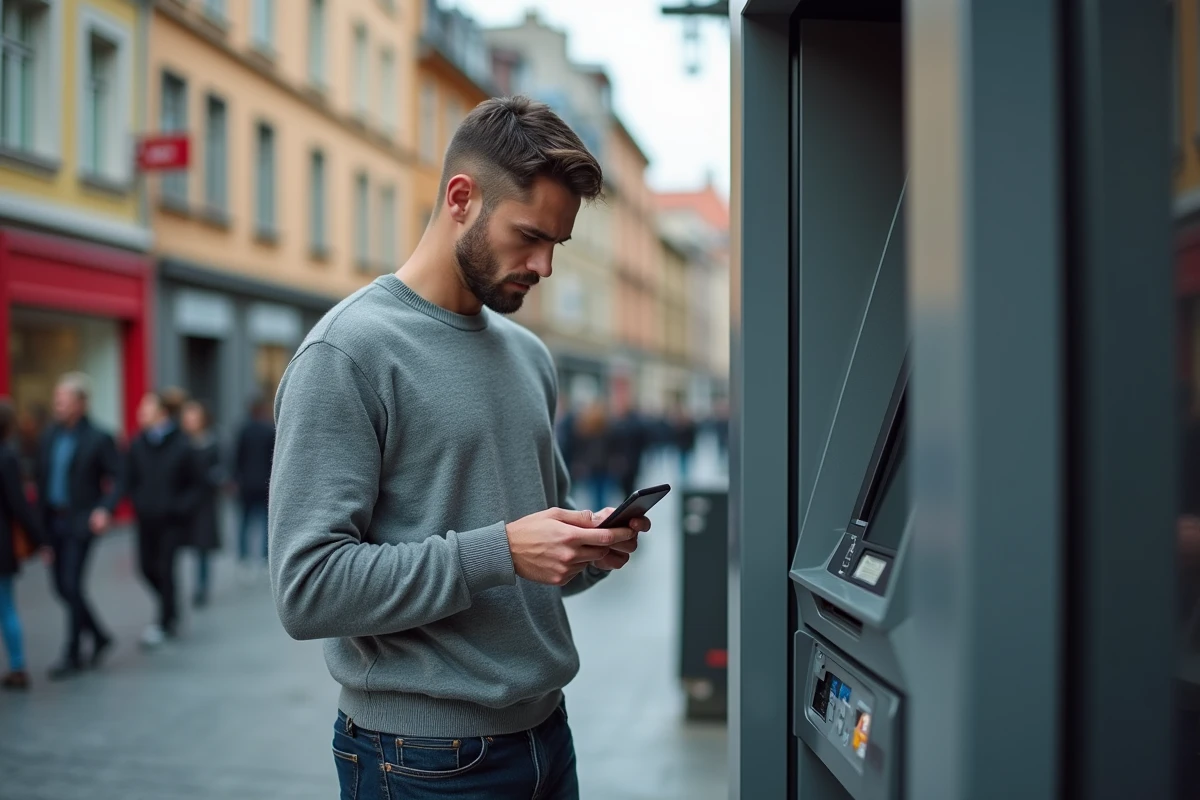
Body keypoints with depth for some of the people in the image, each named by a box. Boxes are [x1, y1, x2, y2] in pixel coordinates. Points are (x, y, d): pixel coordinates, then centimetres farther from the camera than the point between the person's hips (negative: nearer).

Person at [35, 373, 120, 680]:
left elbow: (116, 479, -7)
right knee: (63, 586, 9)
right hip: (54, 521, 6)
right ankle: (99, 637, 28)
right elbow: (42, 478, 10)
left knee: (71, 585, -7)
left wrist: (105, 509, -23)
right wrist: (41, 521, 5)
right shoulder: (51, 436, 8)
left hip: (81, 522, -6)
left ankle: (73, 655, 4)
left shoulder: (99, 439, -8)